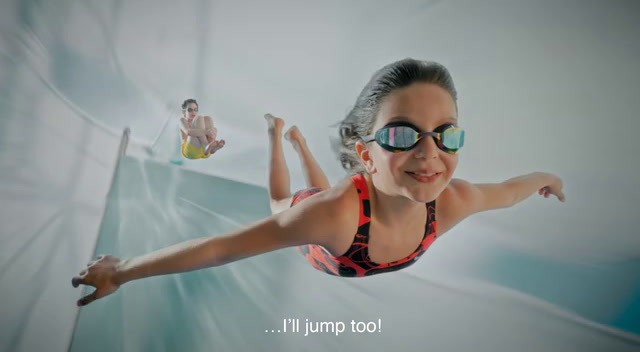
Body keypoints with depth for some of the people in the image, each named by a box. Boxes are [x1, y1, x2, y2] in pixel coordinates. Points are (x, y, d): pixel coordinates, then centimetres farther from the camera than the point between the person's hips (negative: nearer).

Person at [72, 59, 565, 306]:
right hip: (312, 230, -3)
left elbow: (506, 191, -14)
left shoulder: (452, 201, -37)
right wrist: (120, 272, -42)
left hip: (340, 229, 3)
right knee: (282, 203, 33)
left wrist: (542, 178, 7)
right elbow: (219, 248, -48)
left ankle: (298, 138, 59)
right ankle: (276, 131, 53)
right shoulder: (337, 211, -53)